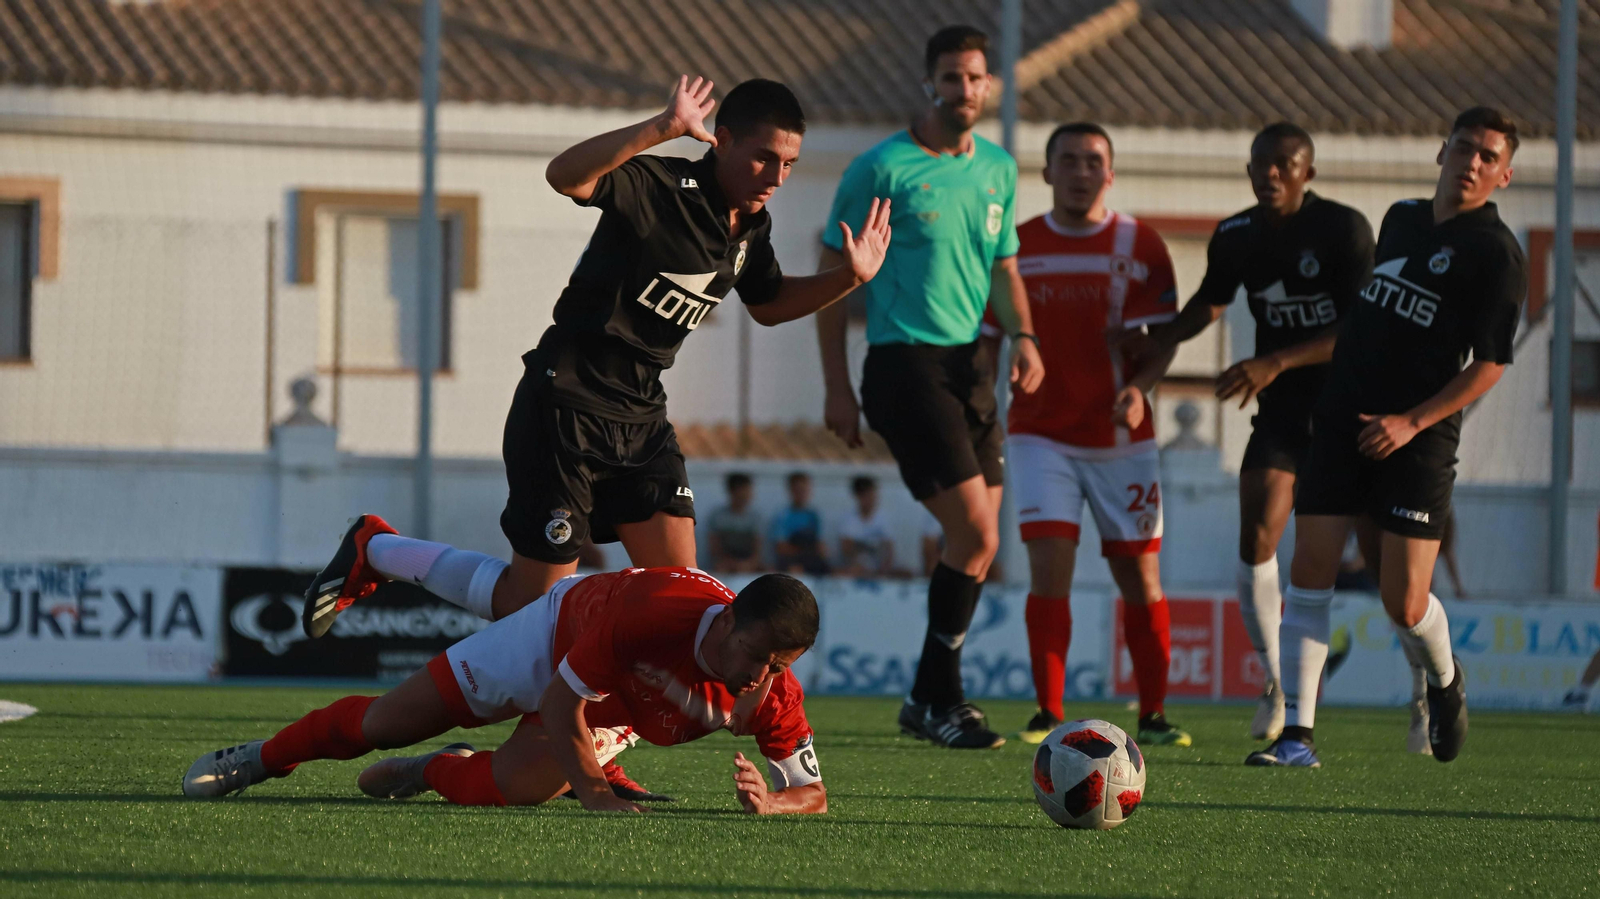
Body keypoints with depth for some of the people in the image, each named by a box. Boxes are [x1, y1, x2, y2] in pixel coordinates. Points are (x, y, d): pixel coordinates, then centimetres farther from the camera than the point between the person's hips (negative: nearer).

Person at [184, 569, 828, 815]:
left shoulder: (774, 695, -34)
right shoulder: (647, 614, -45)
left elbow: (814, 795, -21)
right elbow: (561, 700, -33)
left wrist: (768, 802, -42)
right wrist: (591, 788, -40)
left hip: (615, 713, 3)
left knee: (507, 786, -20)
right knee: (385, 724, 6)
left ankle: (435, 771, 17)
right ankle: (265, 757, 35)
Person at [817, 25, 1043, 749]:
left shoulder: (998, 169, 12)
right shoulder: (883, 167, -7)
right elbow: (833, 273, -3)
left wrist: (1022, 336, 3)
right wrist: (837, 387, -6)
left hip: (970, 365, 7)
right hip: (906, 363, -7)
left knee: (977, 543, 8)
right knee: (975, 533, -15)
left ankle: (930, 699, 21)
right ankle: (940, 698, -3)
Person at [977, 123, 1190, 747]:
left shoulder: (1139, 245, 0)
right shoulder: (1016, 247, 3)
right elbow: (987, 339, 10)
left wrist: (1137, 387, -22)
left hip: (1121, 438, 0)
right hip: (1040, 433, 0)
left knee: (1139, 576, 2)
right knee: (1049, 569, -12)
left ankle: (1153, 714, 13)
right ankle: (1049, 714, -7)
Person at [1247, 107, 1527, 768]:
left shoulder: (1495, 253, -6)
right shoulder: (1400, 220, 14)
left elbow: (1489, 364, -9)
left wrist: (1411, 422, -17)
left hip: (1418, 441, -5)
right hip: (1342, 421, 5)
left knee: (1404, 604, -6)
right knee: (1308, 577, -6)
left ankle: (1446, 683, 28)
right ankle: (1296, 735, -5)